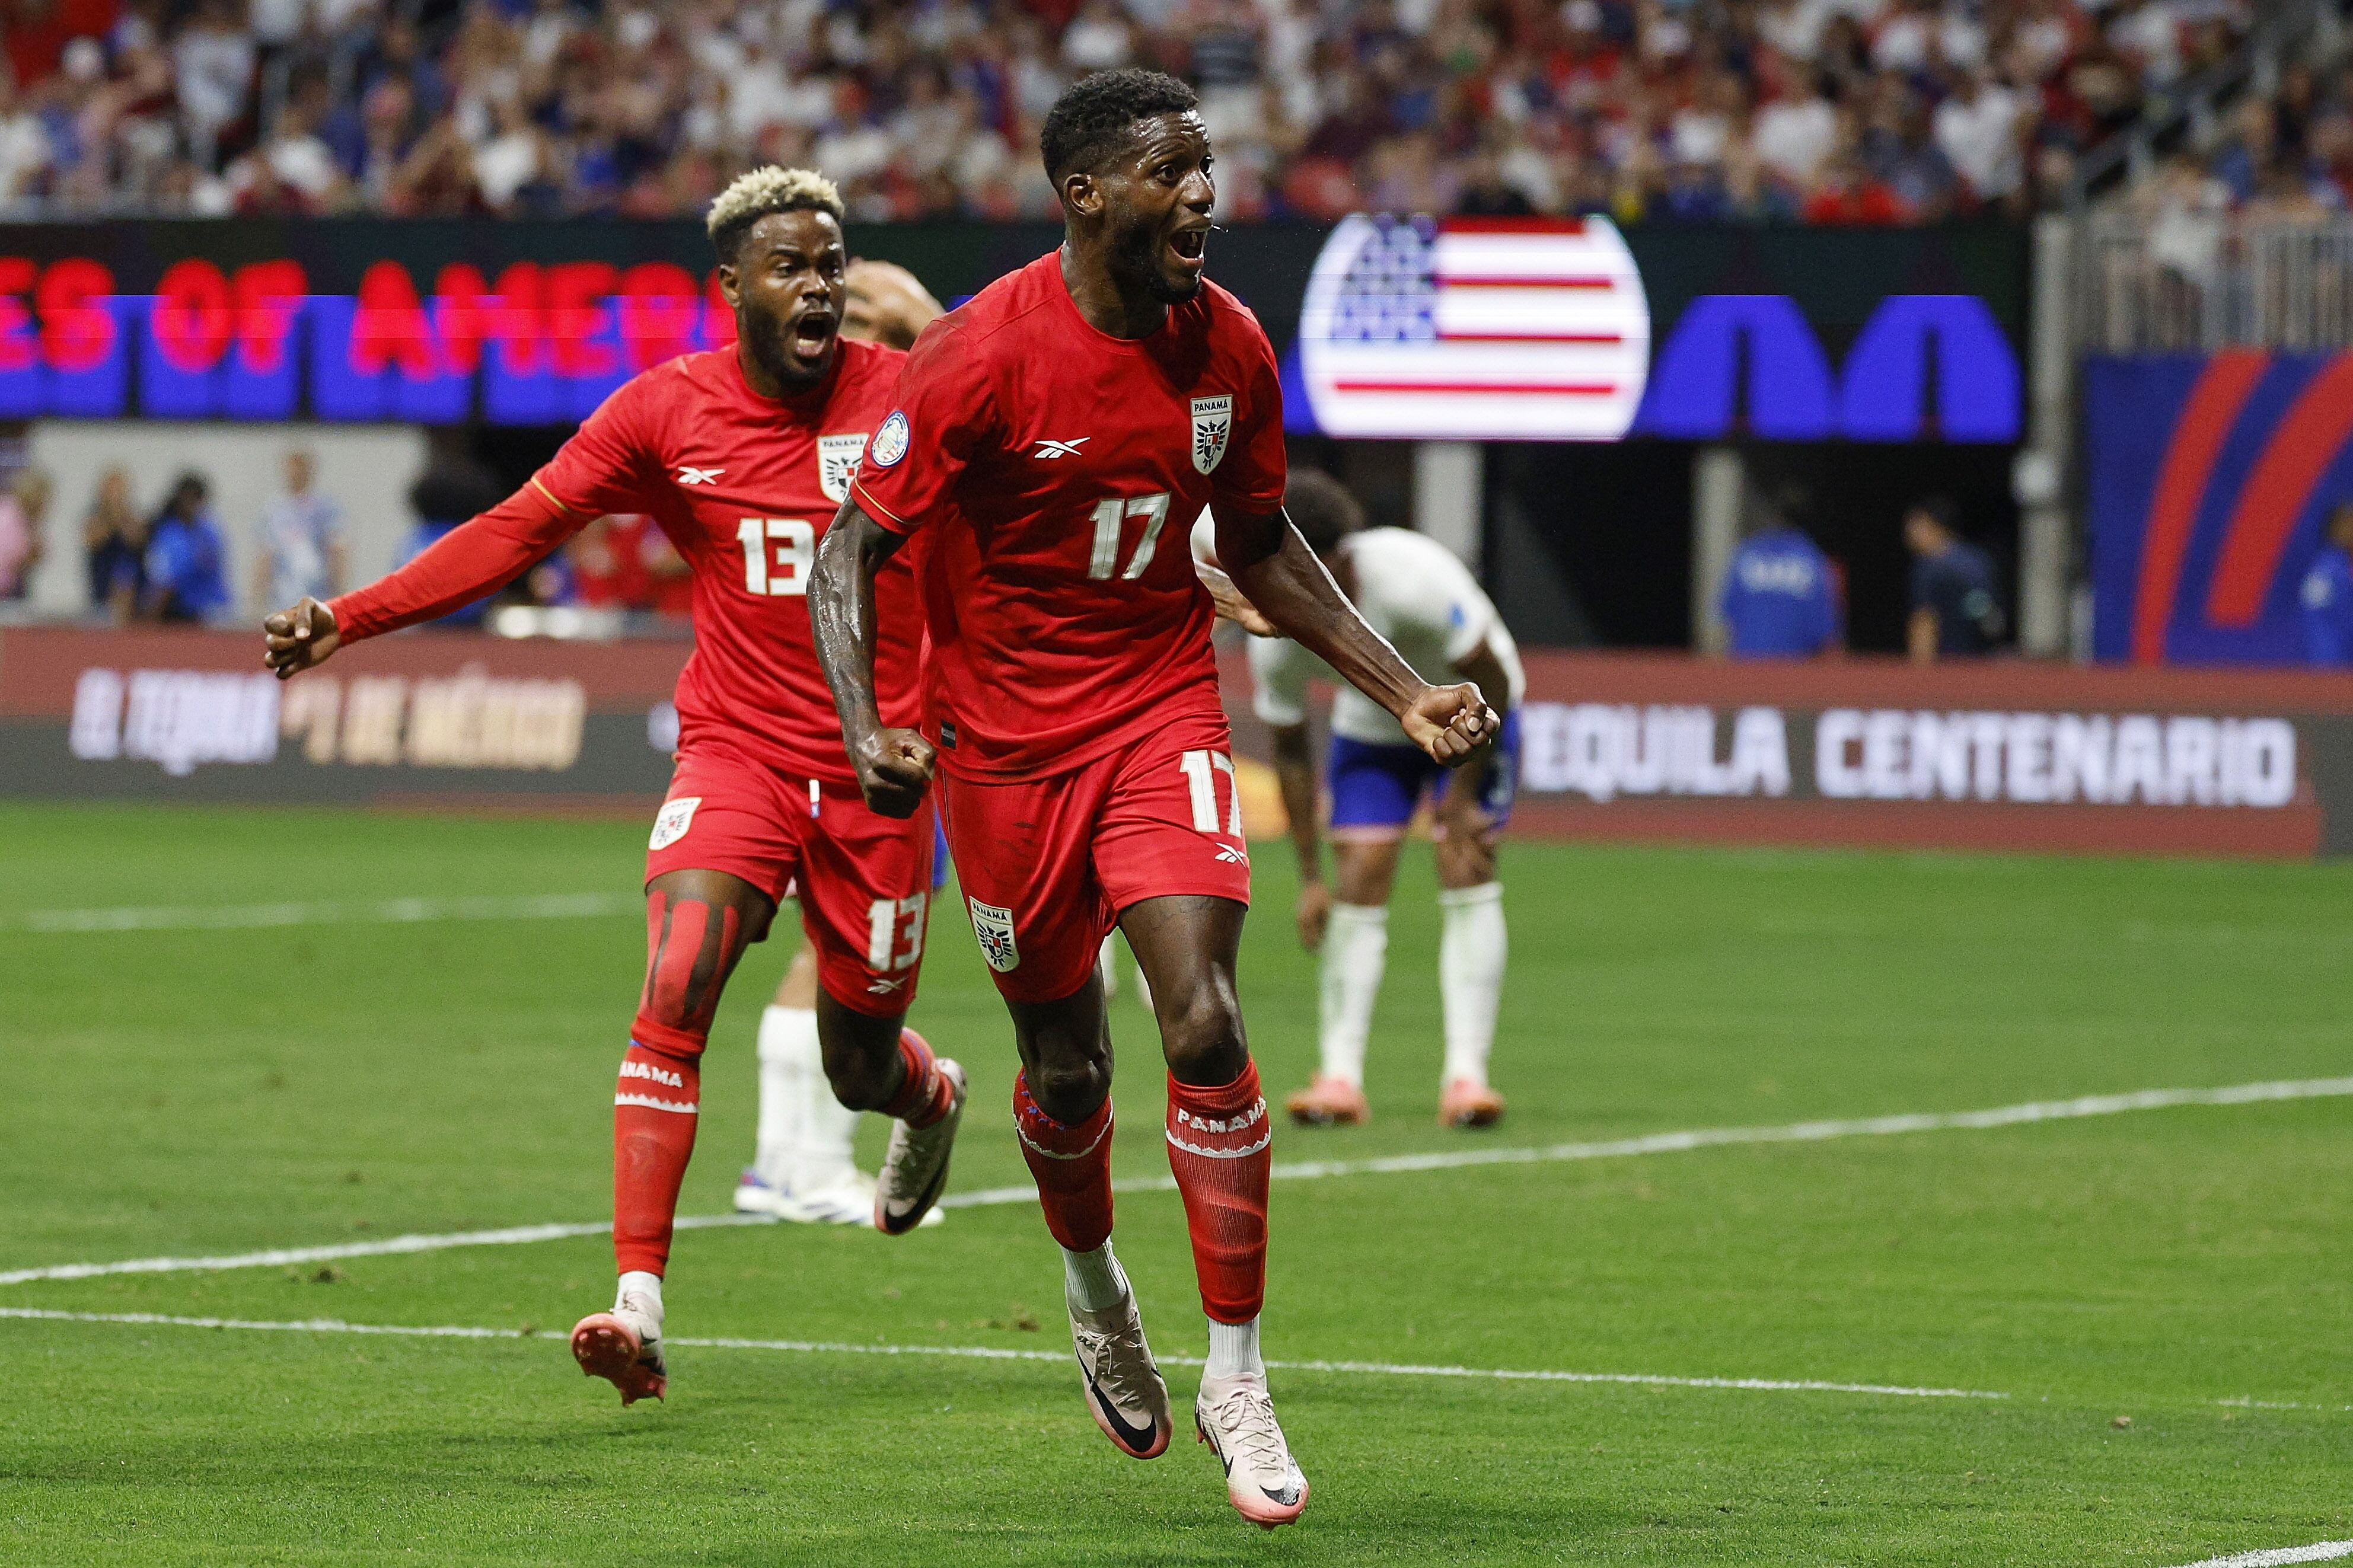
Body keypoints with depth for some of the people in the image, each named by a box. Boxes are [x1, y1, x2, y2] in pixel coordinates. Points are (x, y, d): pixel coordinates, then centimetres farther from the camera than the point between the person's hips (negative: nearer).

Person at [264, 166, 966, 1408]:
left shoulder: (905, 396, -6)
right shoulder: (668, 412, -5)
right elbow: (517, 532, -1)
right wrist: (350, 617, -8)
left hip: (879, 771, 0)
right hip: (736, 749, 0)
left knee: (860, 1065, 10)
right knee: (675, 989, -23)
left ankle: (933, 1098, 51)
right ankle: (637, 1305, -24)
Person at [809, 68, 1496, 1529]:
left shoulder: (1226, 344, -4)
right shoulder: (983, 355, -18)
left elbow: (1262, 545, 12)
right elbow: (852, 549, -13)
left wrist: (1406, 691, 5)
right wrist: (865, 731, -28)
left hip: (1164, 711, 2)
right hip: (1008, 737, -2)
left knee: (1204, 1023, -16)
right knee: (1067, 1063, 10)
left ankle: (1236, 1380, -10)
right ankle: (1094, 1287, 43)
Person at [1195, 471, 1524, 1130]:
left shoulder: (1412, 578, -38)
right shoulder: (1275, 635, -25)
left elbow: (1491, 681, -23)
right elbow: (1291, 750, -10)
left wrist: (1464, 793, -19)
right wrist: (1310, 875, -9)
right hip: (1372, 725, 3)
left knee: (1467, 875, -16)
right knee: (1358, 882, -10)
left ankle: (1466, 1073, -17)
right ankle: (1341, 1076, -6)